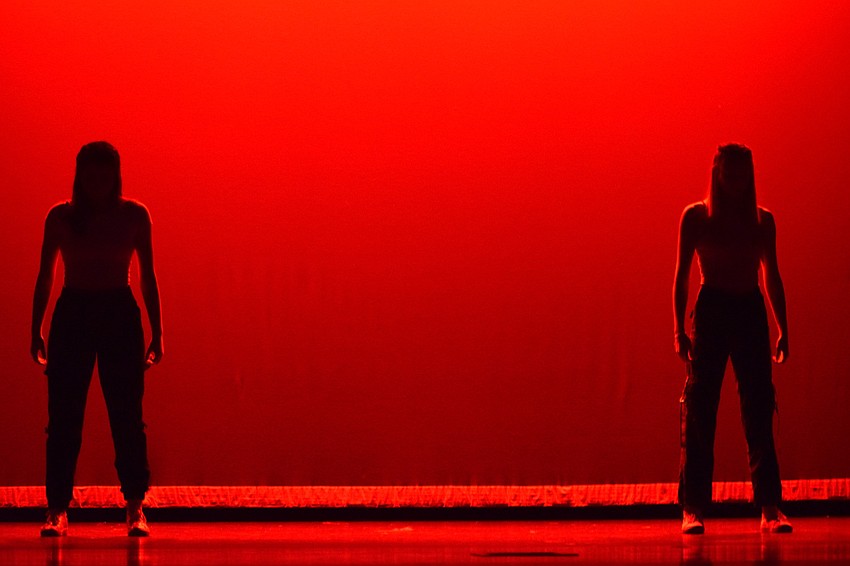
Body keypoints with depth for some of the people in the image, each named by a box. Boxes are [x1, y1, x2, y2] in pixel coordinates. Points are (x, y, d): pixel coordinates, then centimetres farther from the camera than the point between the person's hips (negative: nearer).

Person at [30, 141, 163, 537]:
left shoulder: (134, 216, 2)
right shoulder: (61, 217, 2)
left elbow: (148, 277, 6)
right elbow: (44, 276, 8)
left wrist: (157, 332, 3)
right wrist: (37, 330, 4)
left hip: (120, 315, 0)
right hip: (72, 314, 0)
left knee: (127, 416, -2)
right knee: (63, 418, -3)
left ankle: (136, 508, 6)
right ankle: (57, 510, 1)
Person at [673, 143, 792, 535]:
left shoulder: (763, 220, 11)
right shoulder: (695, 217, 4)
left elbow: (772, 278, 14)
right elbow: (681, 275, 3)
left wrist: (783, 329, 7)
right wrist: (679, 329, -5)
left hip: (751, 313, 2)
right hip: (710, 310, -2)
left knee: (760, 413, -3)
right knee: (699, 413, -4)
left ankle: (770, 508, -3)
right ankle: (692, 509, -1)